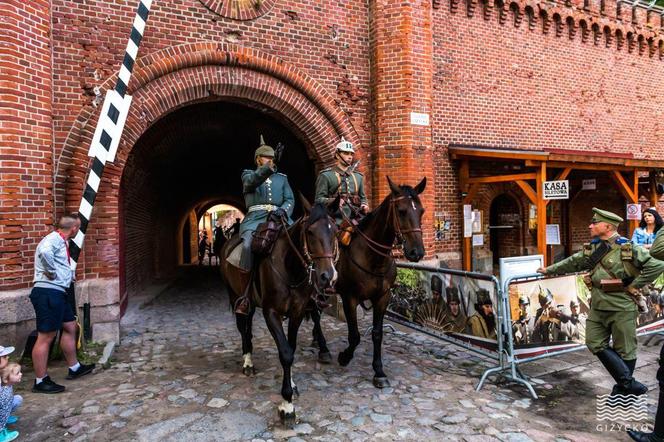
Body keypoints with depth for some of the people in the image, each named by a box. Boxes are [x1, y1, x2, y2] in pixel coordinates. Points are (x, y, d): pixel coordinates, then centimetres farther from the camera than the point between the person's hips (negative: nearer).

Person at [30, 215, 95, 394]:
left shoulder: (60, 241, 16)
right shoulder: (54, 239, -14)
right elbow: (45, 252, -37)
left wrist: (69, 274, 7)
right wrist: (51, 272, -23)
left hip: (57, 293, 11)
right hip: (48, 292, -11)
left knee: (70, 327, 18)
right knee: (46, 337, -3)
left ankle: (74, 368, 30)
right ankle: (40, 381, 7)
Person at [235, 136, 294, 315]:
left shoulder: (282, 178, 25)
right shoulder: (249, 175, 18)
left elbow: (290, 199, 13)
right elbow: (252, 181, -8)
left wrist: (284, 210, -11)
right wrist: (268, 169, -25)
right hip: (255, 217, -2)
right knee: (248, 245, -32)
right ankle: (246, 295, -25)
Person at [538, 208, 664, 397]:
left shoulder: (628, 248, -12)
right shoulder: (591, 249, 6)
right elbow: (572, 262, 17)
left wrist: (634, 285, -12)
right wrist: (549, 270, 21)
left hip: (622, 307, -6)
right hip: (597, 307, 6)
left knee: (625, 349, 7)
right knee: (596, 344, 6)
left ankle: (623, 387, 24)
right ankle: (628, 382, 17)